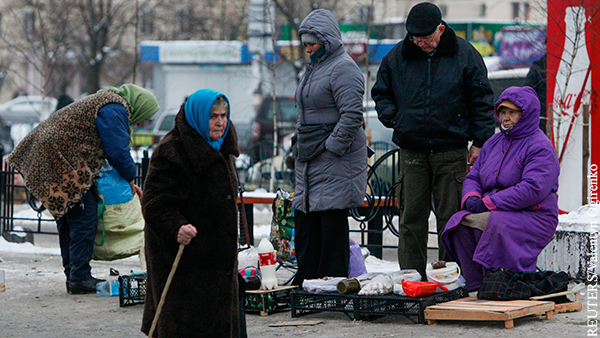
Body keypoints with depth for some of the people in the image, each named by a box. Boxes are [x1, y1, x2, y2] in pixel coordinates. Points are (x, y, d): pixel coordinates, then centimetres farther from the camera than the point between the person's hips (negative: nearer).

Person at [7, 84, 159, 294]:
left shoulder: (107, 102, 21)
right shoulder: (114, 109, -13)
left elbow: (114, 149, 26)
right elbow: (117, 151, -16)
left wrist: (127, 181, 20)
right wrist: (130, 177, 1)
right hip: (65, 160, -11)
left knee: (67, 220, 14)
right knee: (84, 219, -8)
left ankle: (73, 276, 20)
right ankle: (79, 279, -7)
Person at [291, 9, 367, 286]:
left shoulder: (343, 69, -12)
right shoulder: (313, 68, 18)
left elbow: (352, 115, -19)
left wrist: (331, 147, -19)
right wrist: (300, 147, 20)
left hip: (336, 161, -10)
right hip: (309, 159, 10)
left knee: (332, 220, -6)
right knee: (304, 220, 9)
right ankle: (305, 284, 16)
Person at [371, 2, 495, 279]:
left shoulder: (464, 55, -1)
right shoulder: (397, 57, 5)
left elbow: (481, 100, 4)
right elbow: (381, 92, 19)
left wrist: (479, 142, -1)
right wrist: (392, 118, 1)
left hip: (451, 151, -2)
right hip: (411, 150, 2)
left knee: (451, 217, 1)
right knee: (411, 217, 1)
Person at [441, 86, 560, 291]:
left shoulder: (540, 147, -7)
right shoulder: (493, 143, 18)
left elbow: (533, 189, -21)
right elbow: (473, 177, 21)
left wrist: (488, 203, -21)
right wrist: (471, 198, -5)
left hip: (533, 218, -7)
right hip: (494, 212, 7)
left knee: (494, 223, -35)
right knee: (459, 221, -19)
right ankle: (476, 287, -20)